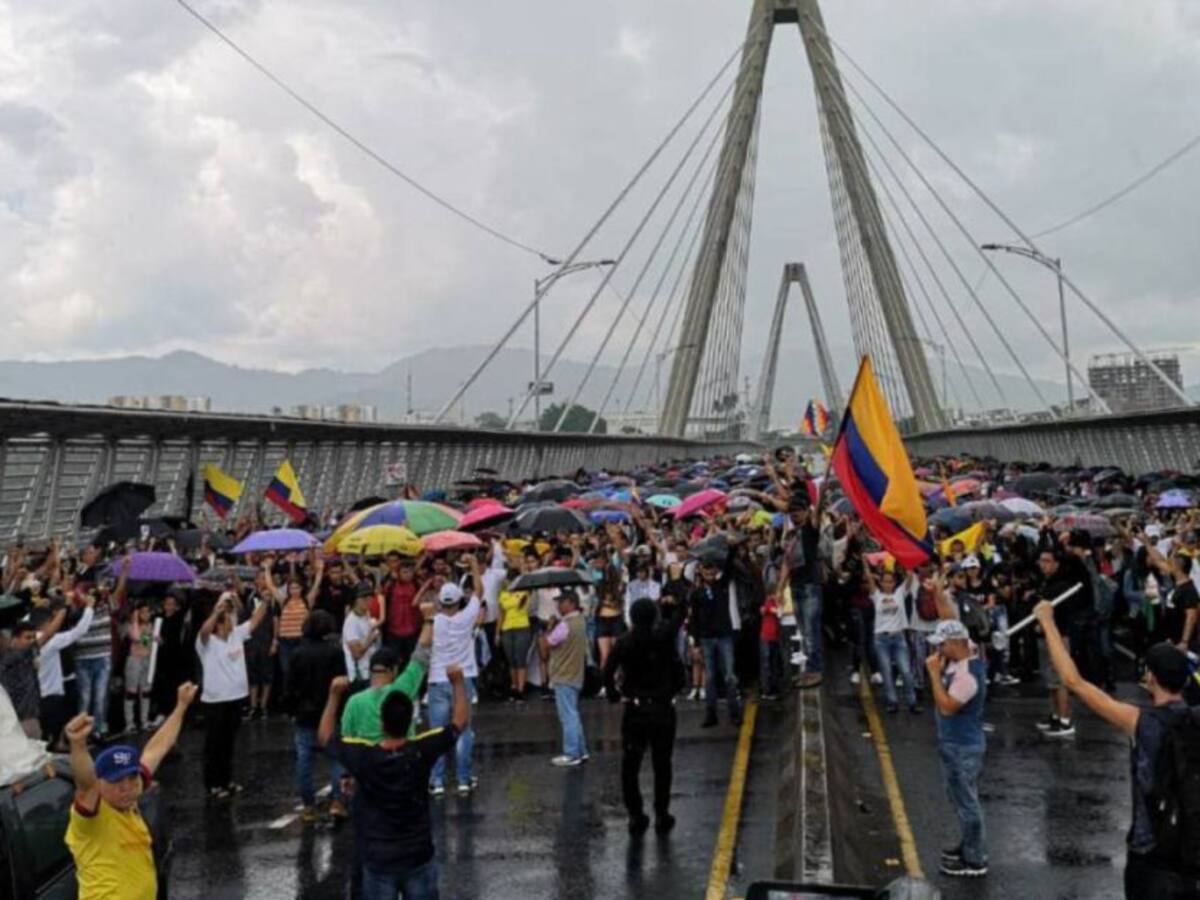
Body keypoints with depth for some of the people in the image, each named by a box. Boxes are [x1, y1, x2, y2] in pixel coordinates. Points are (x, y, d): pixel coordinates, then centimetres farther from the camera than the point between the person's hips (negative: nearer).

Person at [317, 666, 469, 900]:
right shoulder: (422, 752, -16)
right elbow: (461, 721, -1)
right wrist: (458, 682, 7)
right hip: (419, 857, 0)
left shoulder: (363, 757, -15)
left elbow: (324, 736, 3)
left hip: (377, 860, 0)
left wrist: (335, 694, 7)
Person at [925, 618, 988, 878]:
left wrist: (935, 673, -27)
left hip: (963, 747, -10)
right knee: (962, 799, 22)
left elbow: (946, 706, -30)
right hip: (956, 743, 10)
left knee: (966, 801, 1)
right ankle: (968, 846, 36)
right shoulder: (958, 661, 2)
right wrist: (940, 669, -1)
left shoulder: (968, 674, -27)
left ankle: (975, 861, 11)